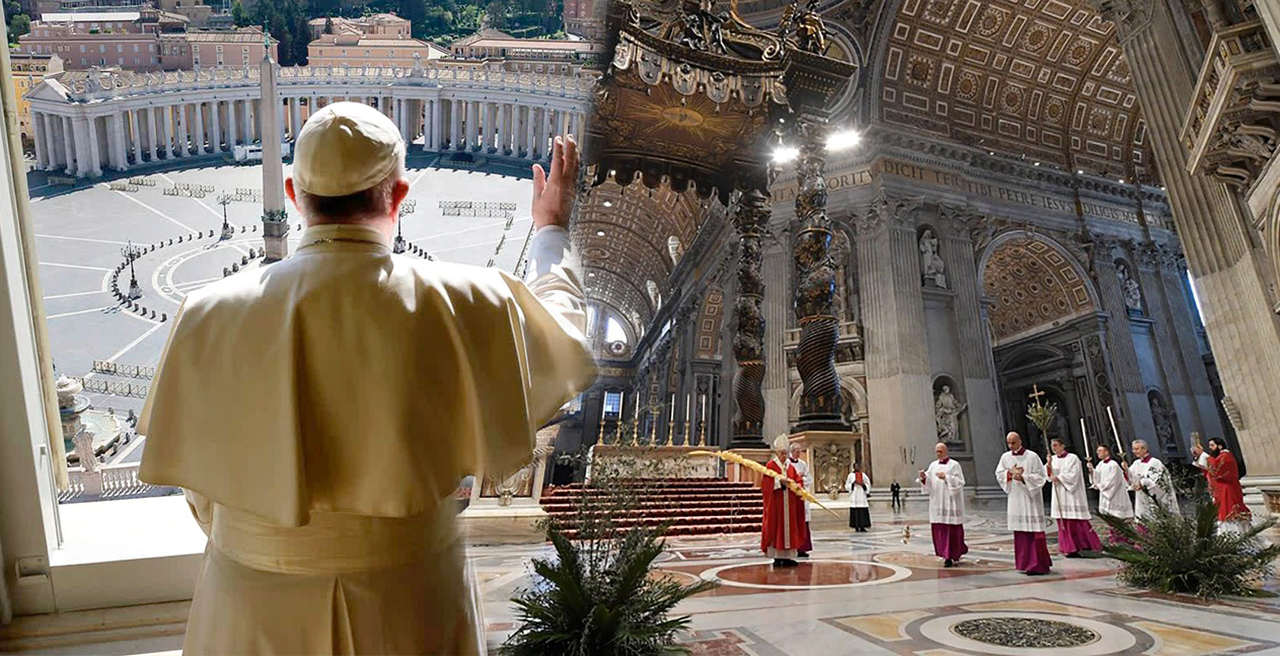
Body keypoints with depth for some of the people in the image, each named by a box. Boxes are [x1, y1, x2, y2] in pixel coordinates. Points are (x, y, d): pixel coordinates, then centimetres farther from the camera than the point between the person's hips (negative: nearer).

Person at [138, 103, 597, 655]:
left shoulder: (210, 317, -15)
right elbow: (561, 346, -1)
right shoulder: (461, 307, -21)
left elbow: (197, 474, -2)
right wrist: (552, 229, 13)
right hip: (409, 606, 0)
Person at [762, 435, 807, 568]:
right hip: (775, 503, -5)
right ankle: (777, 557, 2)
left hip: (789, 503, 5)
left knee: (789, 527, 4)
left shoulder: (791, 467, 14)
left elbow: (798, 481, 8)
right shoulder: (770, 465, -2)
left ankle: (788, 556, 10)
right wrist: (779, 482, -24)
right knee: (776, 527, -4)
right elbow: (766, 483, -12)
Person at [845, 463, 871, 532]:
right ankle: (856, 527, 0)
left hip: (862, 495, 2)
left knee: (863, 511, -3)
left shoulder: (863, 475, 10)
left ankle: (862, 526, 2)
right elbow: (847, 486, 3)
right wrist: (853, 483, -13)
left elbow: (868, 485, 12)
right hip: (854, 496, -2)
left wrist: (863, 484, -8)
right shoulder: (851, 475, 5)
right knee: (855, 511, -5)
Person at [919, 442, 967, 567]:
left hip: (950, 502, -5)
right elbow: (928, 483, 9)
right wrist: (924, 477, -12)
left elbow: (960, 481, -9)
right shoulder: (933, 465, 12)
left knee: (951, 529, -4)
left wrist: (946, 477, -20)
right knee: (938, 529, 4)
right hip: (937, 503, 5)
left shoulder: (954, 465, -2)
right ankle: (946, 554, 15)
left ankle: (950, 556, -1)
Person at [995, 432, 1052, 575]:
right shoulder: (1005, 457, 7)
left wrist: (1023, 477, -19)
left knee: (1034, 531, -6)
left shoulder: (1032, 456, -7)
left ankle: (1038, 565, 0)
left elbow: (1040, 476, -7)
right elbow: (999, 474, 10)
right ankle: (1024, 563, 15)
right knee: (1019, 531, 7)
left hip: (1030, 498, -4)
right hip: (1015, 498, 4)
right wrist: (1010, 472, -8)